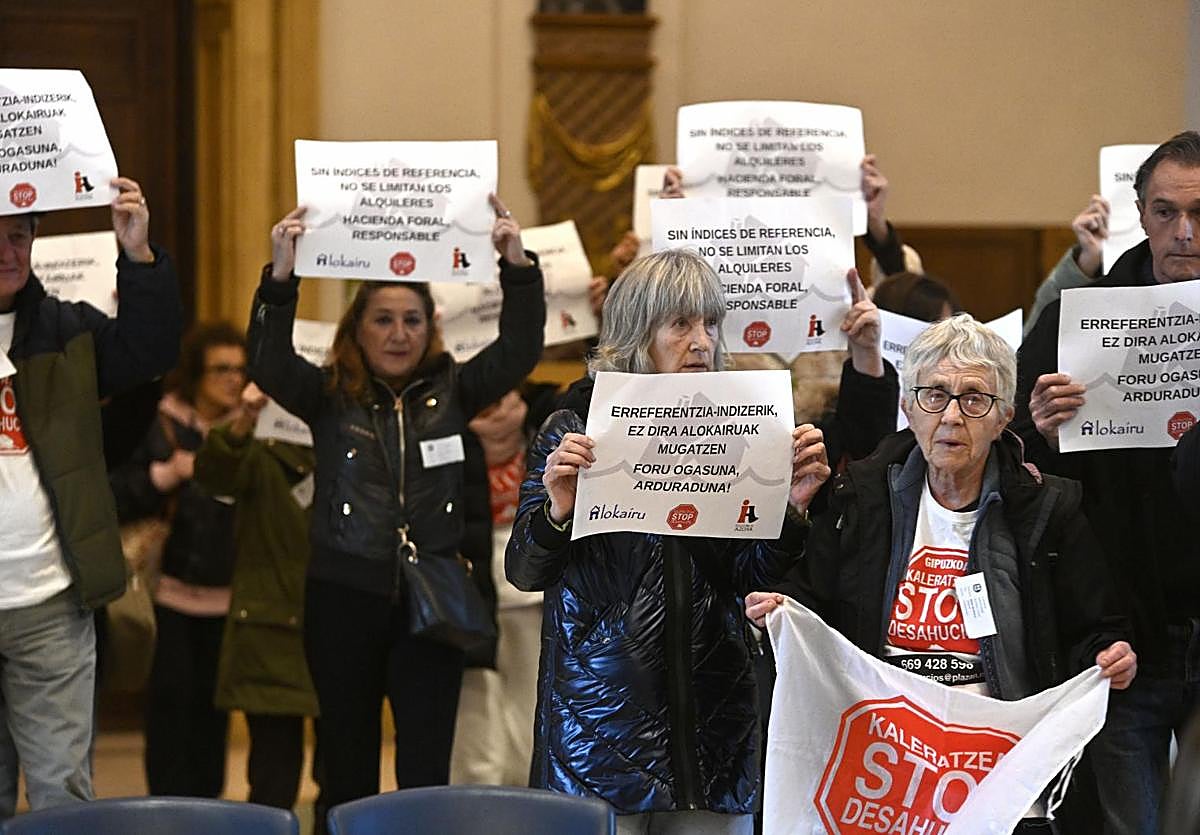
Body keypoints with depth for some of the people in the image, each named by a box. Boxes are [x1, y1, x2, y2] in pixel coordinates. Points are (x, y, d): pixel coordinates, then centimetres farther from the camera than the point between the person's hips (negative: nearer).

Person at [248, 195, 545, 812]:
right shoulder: (329, 396, 2)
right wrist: (281, 275, -28)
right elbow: (269, 364, -14)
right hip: (344, 599, 0)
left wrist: (517, 264, -20)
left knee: (427, 770, -1)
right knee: (348, 764, 9)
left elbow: (518, 350, -5)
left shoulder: (450, 391, 6)